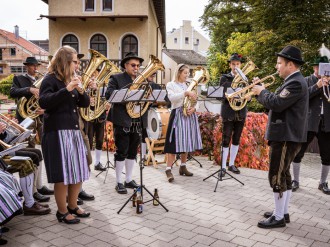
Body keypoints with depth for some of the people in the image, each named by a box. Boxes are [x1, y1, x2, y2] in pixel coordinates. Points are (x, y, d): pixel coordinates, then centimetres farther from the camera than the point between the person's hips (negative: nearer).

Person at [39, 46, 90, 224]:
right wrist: (66, 89, -26)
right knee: (63, 175, -4)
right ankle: (62, 212, 11)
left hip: (73, 130, 8)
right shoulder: (50, 79, -7)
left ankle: (72, 206, 26)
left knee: (78, 172, 11)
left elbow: (85, 103, 13)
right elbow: (43, 102, -22)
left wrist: (81, 91, -7)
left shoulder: (72, 79, 16)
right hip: (57, 132, -8)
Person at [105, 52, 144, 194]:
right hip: (122, 121, -5)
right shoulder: (116, 78, 1)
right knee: (121, 152, 0)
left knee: (132, 152, 11)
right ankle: (119, 182, 10)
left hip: (137, 122, 5)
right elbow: (108, 95, -12)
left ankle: (129, 180, 23)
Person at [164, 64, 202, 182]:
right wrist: (186, 93, -26)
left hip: (189, 115, 6)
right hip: (178, 115, -6)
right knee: (175, 142, -11)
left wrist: (193, 108, -7)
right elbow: (172, 97, -18)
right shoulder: (171, 84, 1)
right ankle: (168, 169, -9)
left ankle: (183, 167, 18)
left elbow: (195, 100, 13)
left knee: (187, 142, 7)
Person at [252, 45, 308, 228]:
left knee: (277, 177, -4)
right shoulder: (293, 81, 15)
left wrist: (261, 92, -10)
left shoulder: (296, 83, -18)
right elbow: (276, 100, 15)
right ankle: (284, 212, 28)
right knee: (283, 175, 17)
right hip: (285, 135, 11)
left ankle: (279, 218, 7)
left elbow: (276, 104, -27)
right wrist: (262, 89, 5)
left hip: (286, 137, -11)